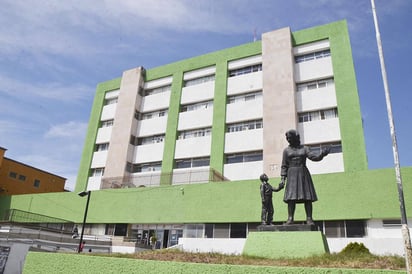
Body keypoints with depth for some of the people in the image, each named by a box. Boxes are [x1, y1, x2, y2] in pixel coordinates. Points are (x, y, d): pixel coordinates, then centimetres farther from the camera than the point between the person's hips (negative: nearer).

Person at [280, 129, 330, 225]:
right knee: (291, 196, -11)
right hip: (292, 175, -1)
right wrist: (283, 178, -4)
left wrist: (322, 153, -25)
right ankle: (290, 219, -12)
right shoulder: (286, 150, 9)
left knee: (307, 197, -7)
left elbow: (314, 156, -6)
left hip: (304, 174, 1)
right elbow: (284, 166, 6)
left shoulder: (305, 148, 10)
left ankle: (309, 219, -5)